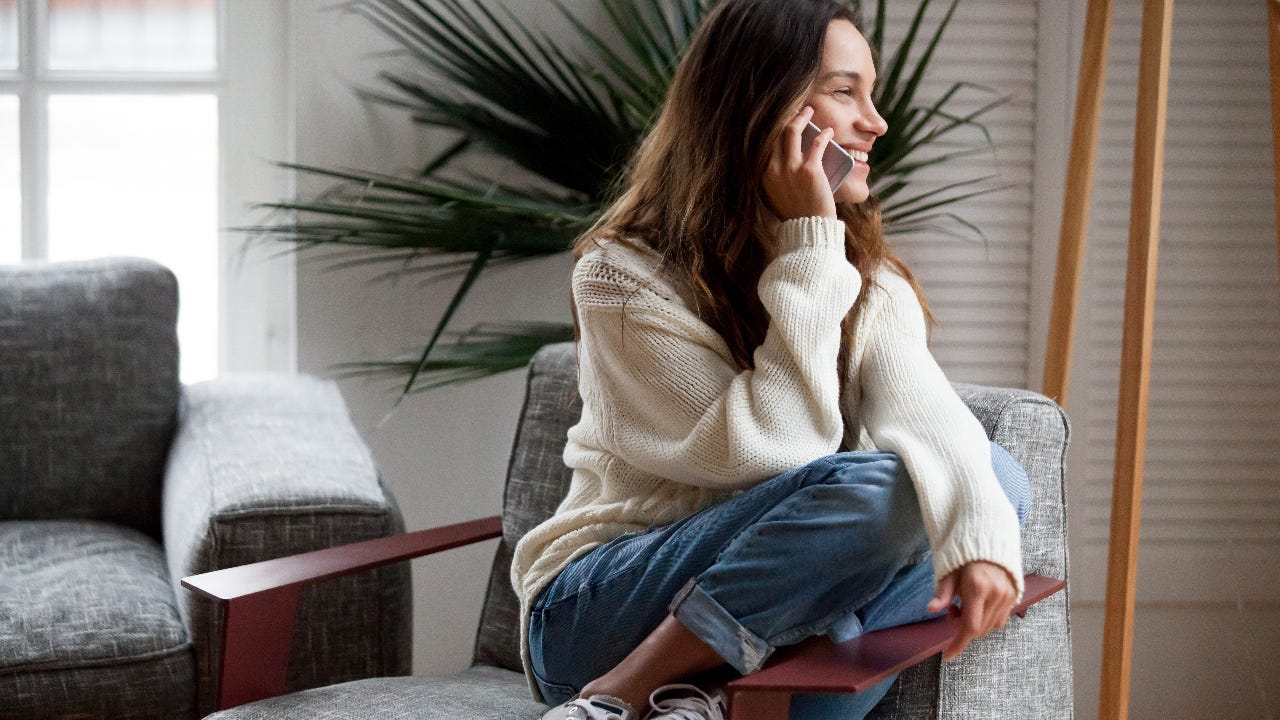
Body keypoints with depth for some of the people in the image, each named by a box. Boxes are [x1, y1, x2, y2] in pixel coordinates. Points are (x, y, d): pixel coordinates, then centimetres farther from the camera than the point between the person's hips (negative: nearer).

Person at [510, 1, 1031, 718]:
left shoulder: (874, 285, 5)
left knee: (996, 477, -16)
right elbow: (767, 454, -21)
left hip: (766, 621, 6)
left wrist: (979, 532, -38)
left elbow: (921, 412, -17)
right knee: (874, 485, -28)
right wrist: (808, 247, -21)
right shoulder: (623, 276, -11)